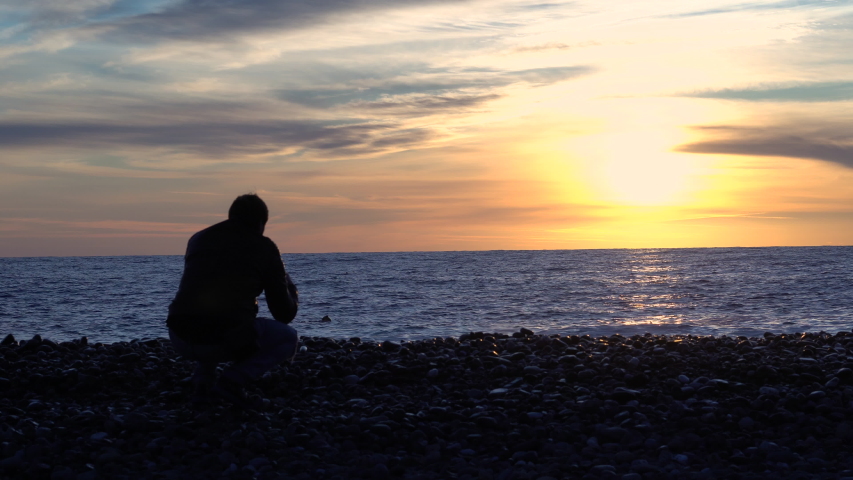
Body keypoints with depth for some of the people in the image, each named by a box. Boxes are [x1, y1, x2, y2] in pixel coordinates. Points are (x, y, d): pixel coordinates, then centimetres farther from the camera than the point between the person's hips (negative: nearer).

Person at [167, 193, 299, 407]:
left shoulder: (198, 239, 20)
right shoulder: (264, 247, 8)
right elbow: (285, 314, 13)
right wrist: (291, 289, 36)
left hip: (180, 340, 5)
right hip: (226, 341, -5)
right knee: (288, 338, 22)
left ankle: (202, 382, 19)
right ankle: (232, 381, 1)